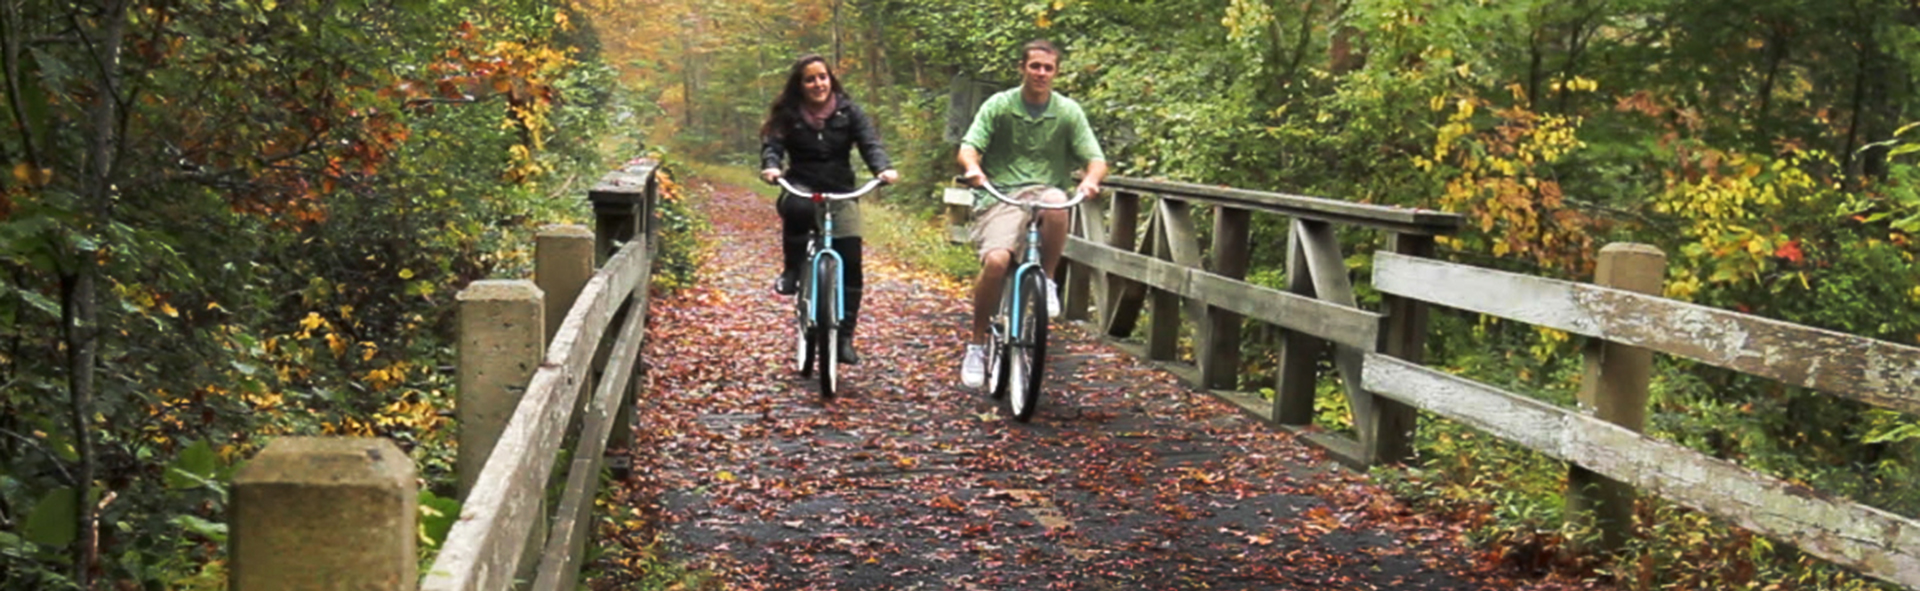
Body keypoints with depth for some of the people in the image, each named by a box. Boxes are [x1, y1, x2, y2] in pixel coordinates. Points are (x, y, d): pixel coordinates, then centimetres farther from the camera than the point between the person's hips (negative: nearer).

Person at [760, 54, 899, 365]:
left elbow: (870, 142, -7)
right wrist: (771, 165, -31)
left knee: (850, 265, -8)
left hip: (840, 192, 1)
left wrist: (883, 168, -27)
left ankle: (845, 337, 2)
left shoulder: (848, 111, 2)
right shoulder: (787, 113, 2)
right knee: (796, 209, -40)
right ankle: (791, 271, -16)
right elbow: (772, 144, -7)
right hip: (801, 187, -1)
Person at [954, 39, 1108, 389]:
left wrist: (1090, 180, -22)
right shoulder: (998, 105, 4)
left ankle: (1047, 279, -13)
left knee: (1056, 201, -38)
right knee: (996, 261, -28)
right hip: (999, 196, -1)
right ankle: (977, 344, -6)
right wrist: (972, 169, -30)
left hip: (1043, 193, 1)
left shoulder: (1068, 111, 7)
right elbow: (968, 148, -6)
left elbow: (1096, 158, 2)